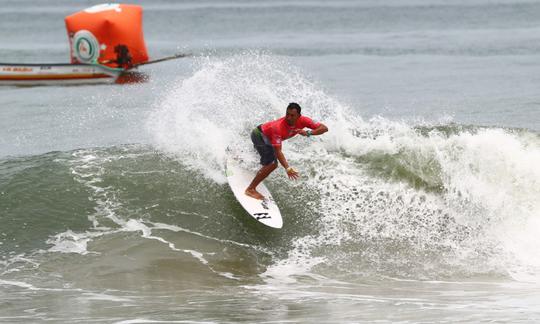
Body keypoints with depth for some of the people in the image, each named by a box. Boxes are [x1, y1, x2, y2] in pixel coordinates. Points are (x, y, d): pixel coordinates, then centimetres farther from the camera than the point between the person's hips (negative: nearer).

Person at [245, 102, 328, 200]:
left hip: (268, 137, 8)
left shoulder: (302, 121, -26)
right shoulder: (278, 127, -42)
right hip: (259, 135, -8)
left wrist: (308, 133, -45)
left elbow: (324, 128, -28)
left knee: (271, 164, 21)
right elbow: (278, 151, -45)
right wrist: (287, 168, -58)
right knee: (272, 164, -22)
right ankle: (250, 189, -15)